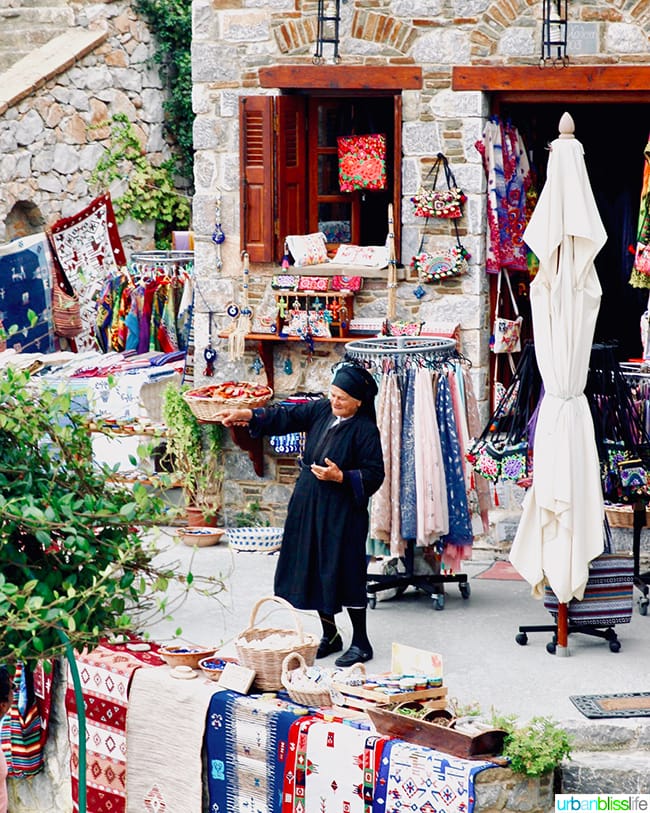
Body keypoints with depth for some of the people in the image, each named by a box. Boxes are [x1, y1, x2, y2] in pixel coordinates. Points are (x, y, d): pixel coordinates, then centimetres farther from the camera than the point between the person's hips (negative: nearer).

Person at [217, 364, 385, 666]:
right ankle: (330, 635, 26)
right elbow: (286, 416, 3)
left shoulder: (366, 431, -13)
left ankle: (361, 643, 9)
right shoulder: (321, 410, 4)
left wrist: (340, 477, -24)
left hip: (342, 511, -7)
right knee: (313, 568, 11)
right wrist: (245, 414, -7)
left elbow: (374, 475, -13)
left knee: (344, 573, -3)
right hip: (308, 503, 7)